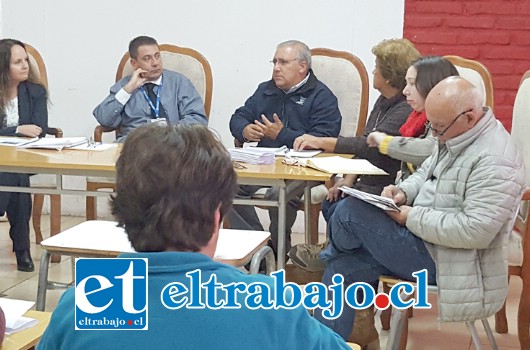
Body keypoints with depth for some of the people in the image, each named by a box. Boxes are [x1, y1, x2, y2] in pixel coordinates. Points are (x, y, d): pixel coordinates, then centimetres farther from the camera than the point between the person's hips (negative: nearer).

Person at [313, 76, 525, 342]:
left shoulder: (494, 160, -24)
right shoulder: (454, 134, 5)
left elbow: (478, 231, -30)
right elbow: (425, 173, 20)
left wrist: (411, 218, -23)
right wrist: (404, 192, -3)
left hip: (443, 260, -10)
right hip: (426, 239, 10)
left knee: (349, 212, -13)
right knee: (344, 267, -4)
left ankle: (326, 257, 22)